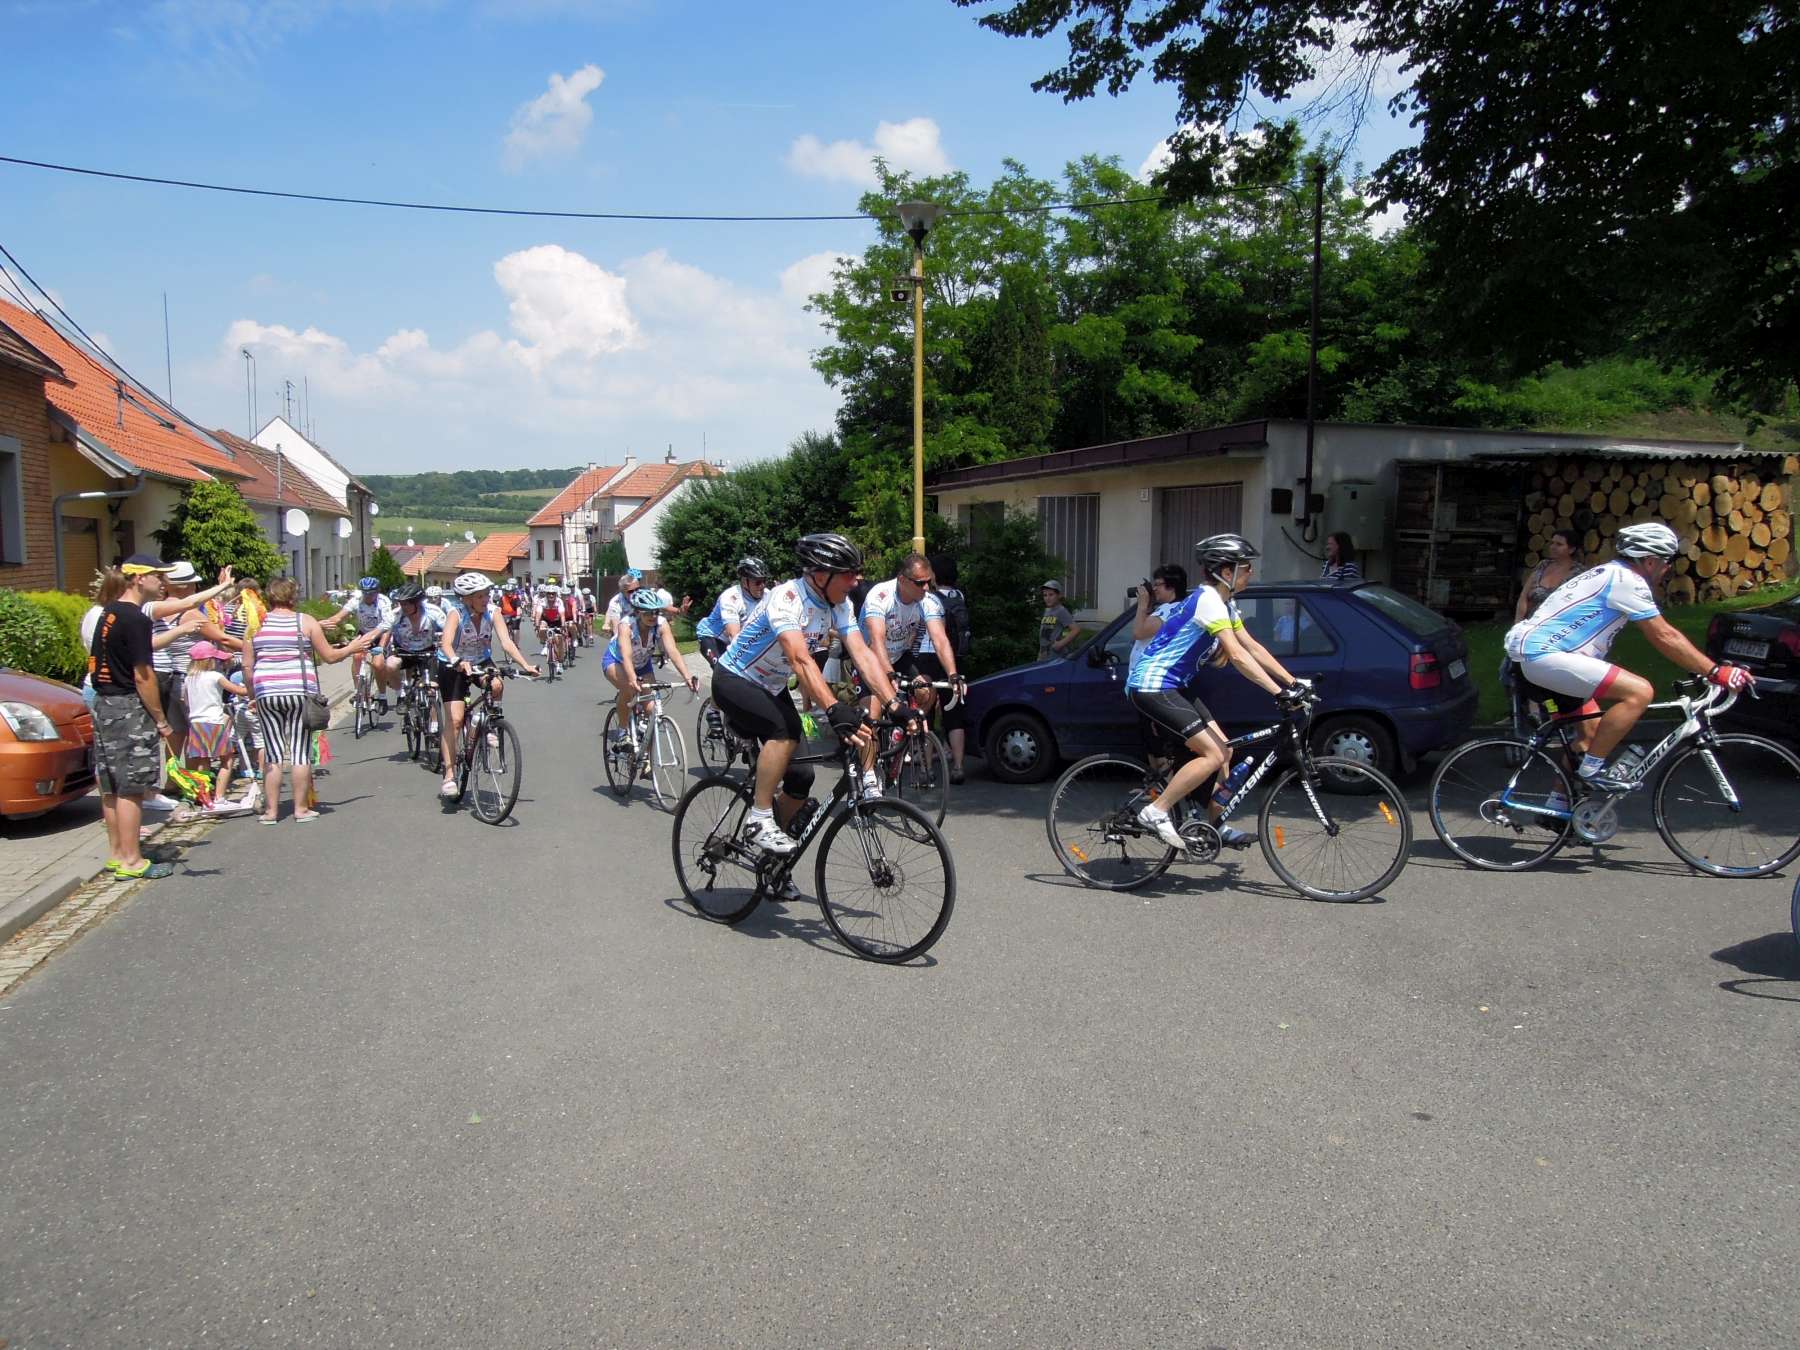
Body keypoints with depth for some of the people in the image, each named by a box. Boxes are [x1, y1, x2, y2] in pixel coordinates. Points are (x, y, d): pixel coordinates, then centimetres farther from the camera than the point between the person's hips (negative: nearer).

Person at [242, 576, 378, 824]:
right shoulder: (306, 622, 1)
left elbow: (248, 666, 3)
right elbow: (330, 656, 3)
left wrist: (252, 694, 15)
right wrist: (352, 648, 20)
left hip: (267, 693, 1)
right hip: (300, 692, -1)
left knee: (273, 754, 8)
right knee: (300, 752, 5)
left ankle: (271, 810, 9)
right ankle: (301, 808, 9)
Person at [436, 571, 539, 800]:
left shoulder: (492, 612, -16)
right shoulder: (457, 613, -25)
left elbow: (506, 642, -24)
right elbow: (445, 642, -40)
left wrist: (525, 665, -37)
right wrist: (457, 661, -59)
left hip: (481, 662, 3)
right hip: (454, 667, -3)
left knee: (497, 685, -30)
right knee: (454, 719, -13)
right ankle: (449, 776, -7)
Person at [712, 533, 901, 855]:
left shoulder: (839, 604, -10)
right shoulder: (786, 598, -31)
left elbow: (862, 654, -18)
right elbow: (801, 660, -45)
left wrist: (894, 704, -32)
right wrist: (835, 710, -57)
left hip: (771, 687, 7)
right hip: (733, 681, -7)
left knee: (800, 776, 0)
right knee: (787, 729, -35)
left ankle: (774, 859, 21)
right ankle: (759, 820, -22)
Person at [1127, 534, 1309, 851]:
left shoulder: (1225, 603, 12)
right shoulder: (1208, 599, -19)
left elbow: (1253, 647, 13)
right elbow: (1237, 655, -25)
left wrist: (1292, 682, 6)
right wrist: (1279, 691, -27)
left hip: (1171, 686, 10)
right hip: (1151, 687, -10)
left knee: (1223, 750, 9)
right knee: (1213, 754, -15)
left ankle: (1215, 824, 17)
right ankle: (1155, 813, -10)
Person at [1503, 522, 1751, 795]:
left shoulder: (1613, 575, 21)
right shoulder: (1628, 580, -11)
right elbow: (1664, 638, -12)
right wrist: (1715, 672, -8)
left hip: (1535, 652, 11)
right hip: (1545, 654, -11)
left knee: (1590, 733, 19)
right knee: (1639, 691, -19)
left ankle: (1556, 806, 25)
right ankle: (1592, 770, -11)